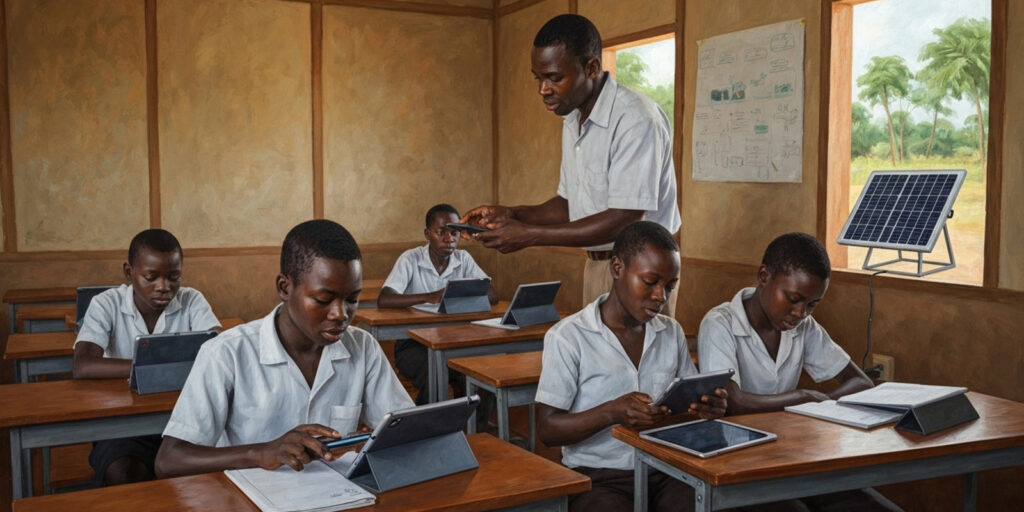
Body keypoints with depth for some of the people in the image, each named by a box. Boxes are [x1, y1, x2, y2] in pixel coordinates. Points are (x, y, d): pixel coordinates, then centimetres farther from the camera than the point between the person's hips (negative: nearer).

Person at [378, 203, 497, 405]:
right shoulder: (410, 259, -9)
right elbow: (383, 300, -21)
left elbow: (492, 295, -6)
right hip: (413, 342, -3)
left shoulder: (463, 259, 3)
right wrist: (430, 297, -32)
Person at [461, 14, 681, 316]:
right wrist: (512, 215, -2)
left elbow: (625, 220, -24)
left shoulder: (636, 119, -20)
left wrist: (531, 235, -24)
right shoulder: (572, 120, 8)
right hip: (595, 266, 8)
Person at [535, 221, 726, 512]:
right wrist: (611, 413, -25)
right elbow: (547, 428, -9)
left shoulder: (672, 332, 9)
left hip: (665, 470, 5)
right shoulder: (568, 337, -9)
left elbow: (689, 400, 15)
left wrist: (705, 405, -10)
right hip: (597, 477, -5)